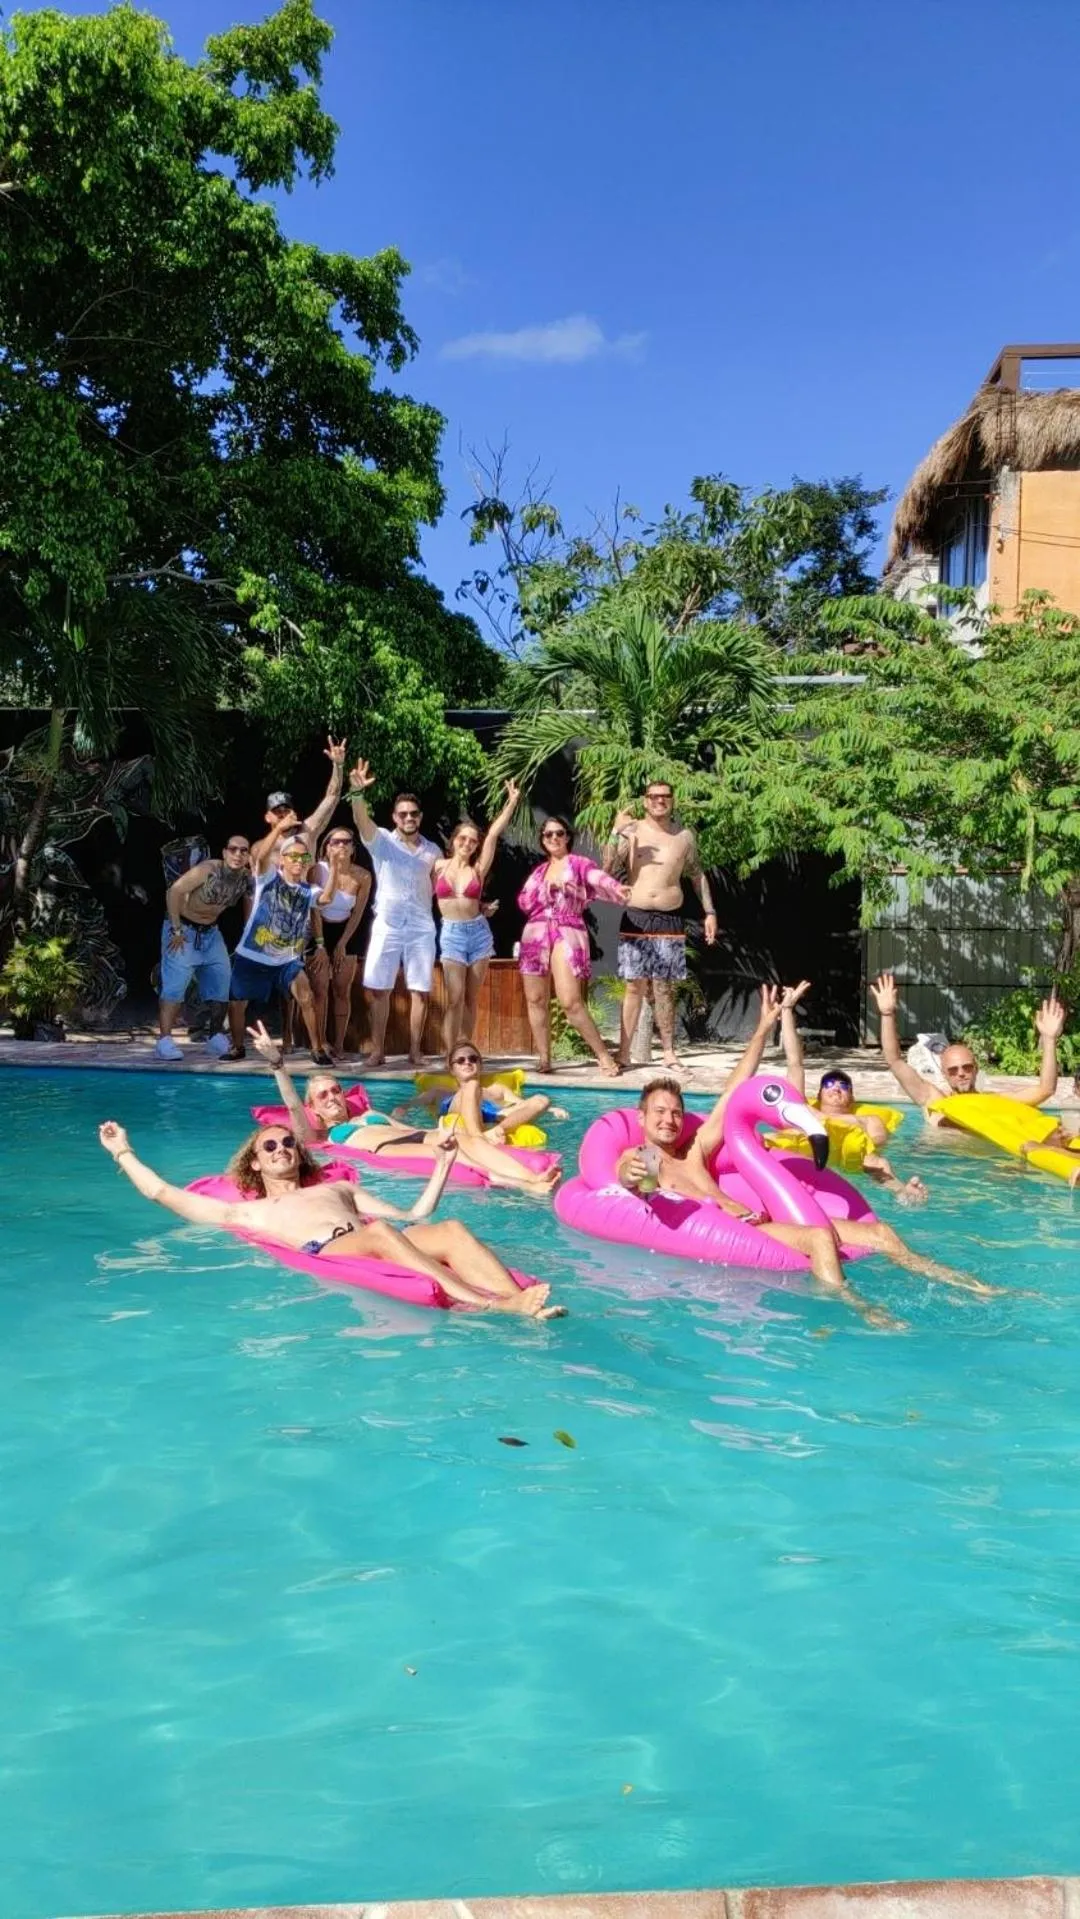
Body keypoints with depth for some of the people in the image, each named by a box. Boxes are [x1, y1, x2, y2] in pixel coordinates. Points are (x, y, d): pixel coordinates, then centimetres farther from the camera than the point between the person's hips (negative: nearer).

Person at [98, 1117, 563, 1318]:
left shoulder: (337, 1188, 38)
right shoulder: (247, 1211, 31)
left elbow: (413, 1217, 33)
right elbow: (164, 1194, 28)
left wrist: (442, 1165, 28)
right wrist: (123, 1152, 31)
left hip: (377, 1243, 4)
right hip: (323, 1252, -4)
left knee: (452, 1230, -27)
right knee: (380, 1234, -38)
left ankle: (517, 1299, -50)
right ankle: (486, 1305, -55)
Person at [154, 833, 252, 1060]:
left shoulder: (247, 879, -9)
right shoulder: (208, 870, -24)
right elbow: (174, 891, -25)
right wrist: (176, 930, -24)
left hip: (211, 933, 6)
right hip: (184, 929, -6)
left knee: (222, 983, 6)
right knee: (175, 984, -14)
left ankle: (216, 1038, 18)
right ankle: (164, 1040, -13)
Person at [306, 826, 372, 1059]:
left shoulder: (362, 876, -10)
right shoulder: (318, 870, -16)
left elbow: (357, 914, -4)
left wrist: (342, 944, -6)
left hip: (345, 933, 2)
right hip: (319, 931, -2)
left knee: (342, 991, 2)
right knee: (320, 989, -6)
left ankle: (338, 1043, 6)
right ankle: (321, 1042, -1)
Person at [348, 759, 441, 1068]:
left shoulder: (433, 851, 10)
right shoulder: (381, 841, 0)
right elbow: (361, 820, -19)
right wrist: (357, 792, -36)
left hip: (422, 928, 2)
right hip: (387, 926, -2)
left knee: (421, 991, 1)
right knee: (379, 989, -1)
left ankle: (415, 1051, 9)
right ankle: (378, 1050, 6)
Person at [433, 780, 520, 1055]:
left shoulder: (478, 870, 3)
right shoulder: (439, 867, 3)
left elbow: (493, 834, -3)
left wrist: (512, 802, -6)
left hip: (479, 932, 2)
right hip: (451, 933, -2)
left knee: (471, 998, 5)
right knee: (456, 998, -10)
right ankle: (449, 1055, -9)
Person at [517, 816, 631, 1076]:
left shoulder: (579, 863, 4)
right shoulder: (539, 870, 18)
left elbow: (599, 878, -17)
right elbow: (523, 902, 8)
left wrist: (617, 888, -39)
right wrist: (547, 888, -7)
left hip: (568, 933, -5)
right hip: (536, 934, 5)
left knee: (570, 1001, -15)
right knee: (536, 999, 2)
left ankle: (603, 1055, -6)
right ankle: (544, 1059, 11)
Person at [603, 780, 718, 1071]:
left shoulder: (684, 836, 8)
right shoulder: (632, 831, 2)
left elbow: (697, 875, 17)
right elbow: (607, 869, -7)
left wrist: (709, 911, 11)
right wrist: (616, 832, -17)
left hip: (670, 920, 1)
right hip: (636, 919, -1)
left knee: (664, 988, 2)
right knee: (635, 986, -1)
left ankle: (669, 1052, 8)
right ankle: (624, 1052, 3)